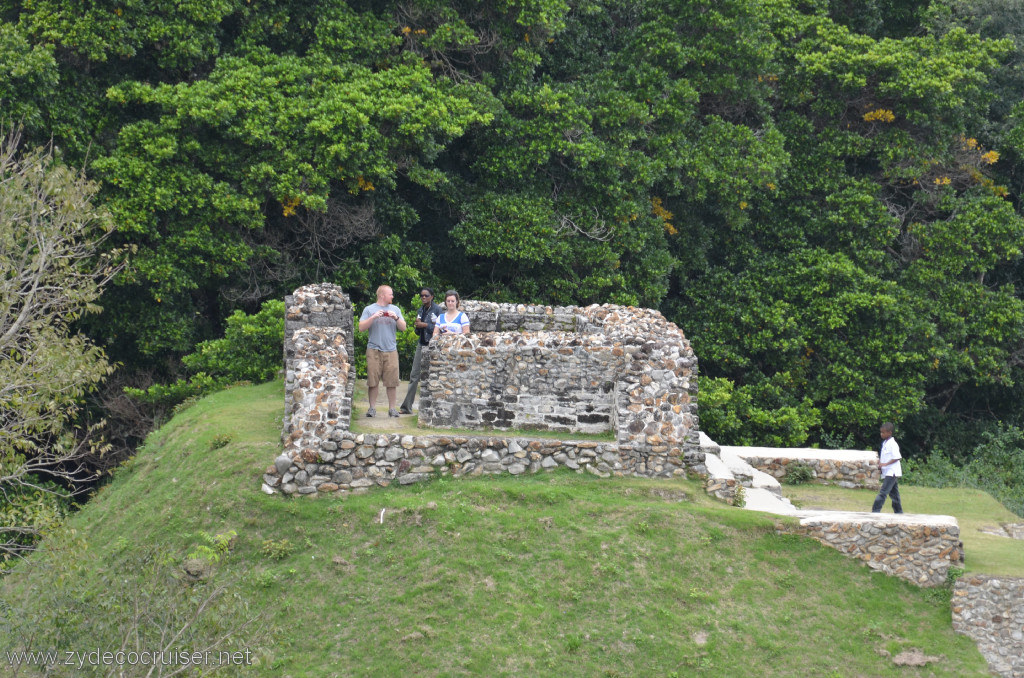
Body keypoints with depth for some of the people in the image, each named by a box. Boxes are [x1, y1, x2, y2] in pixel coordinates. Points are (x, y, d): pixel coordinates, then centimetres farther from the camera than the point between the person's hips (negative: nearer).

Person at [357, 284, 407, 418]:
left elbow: (403, 328, 10)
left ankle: (392, 408, 4)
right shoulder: (369, 309, 7)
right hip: (374, 350, -2)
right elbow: (361, 328, -1)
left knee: (392, 381, -3)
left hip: (391, 350, 2)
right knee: (373, 381, -3)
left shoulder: (395, 309, 16)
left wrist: (396, 318, -6)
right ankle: (372, 408, 5)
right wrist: (373, 317, -12)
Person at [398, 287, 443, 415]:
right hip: (421, 345, 6)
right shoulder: (420, 311, 16)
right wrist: (417, 326, 0)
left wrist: (426, 325, -12)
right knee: (414, 375, 5)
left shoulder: (438, 310, -4)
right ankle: (407, 407, 8)